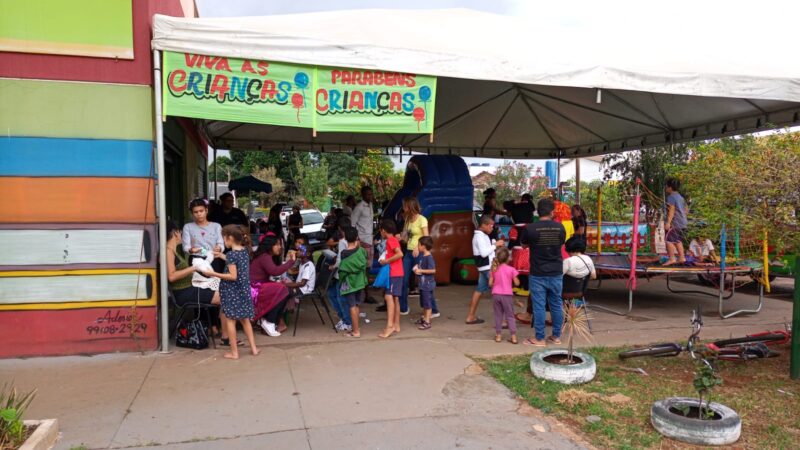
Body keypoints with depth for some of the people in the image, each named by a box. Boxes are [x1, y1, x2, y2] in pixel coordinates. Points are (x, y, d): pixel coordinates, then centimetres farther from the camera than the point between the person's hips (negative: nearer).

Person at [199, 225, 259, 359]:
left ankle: (234, 352, 9)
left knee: (230, 320, 5)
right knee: (245, 319, 17)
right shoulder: (244, 251, 4)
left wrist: (214, 274, -18)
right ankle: (253, 348, 19)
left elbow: (233, 276, -22)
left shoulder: (231, 254, -19)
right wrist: (222, 256, 26)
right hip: (244, 289, 7)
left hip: (232, 291, -7)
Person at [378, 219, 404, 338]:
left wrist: (386, 261, -18)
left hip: (394, 274, -10)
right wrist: (385, 260, 8)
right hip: (394, 273, 10)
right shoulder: (394, 240, 17)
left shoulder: (390, 240, -11)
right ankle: (396, 325, 16)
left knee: (389, 297, -18)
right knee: (395, 299, 11)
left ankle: (390, 326, -24)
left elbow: (400, 254, -24)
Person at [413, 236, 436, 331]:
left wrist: (421, 271, -21)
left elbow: (433, 270, -25)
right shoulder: (422, 255, 7)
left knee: (427, 303, -2)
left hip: (427, 283, -9)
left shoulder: (429, 257, -20)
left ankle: (427, 322, 4)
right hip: (422, 283, 9)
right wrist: (417, 268, 5)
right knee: (423, 302, 21)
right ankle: (424, 318, 35)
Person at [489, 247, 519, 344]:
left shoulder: (494, 269, 1)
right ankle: (513, 336, 1)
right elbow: (517, 283, -5)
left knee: (498, 315, 12)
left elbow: (490, 283, 2)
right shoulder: (511, 269, -7)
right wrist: (511, 279, 14)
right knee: (510, 316, 4)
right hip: (507, 295, -2)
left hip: (496, 294, 2)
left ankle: (498, 335, 14)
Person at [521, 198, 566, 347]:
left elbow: (524, 244, 5)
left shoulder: (530, 228, -13)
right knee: (556, 305, 14)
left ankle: (539, 338, 9)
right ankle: (556, 336, 24)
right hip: (556, 273, 3)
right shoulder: (560, 227, -4)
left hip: (537, 274, -3)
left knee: (539, 306, 3)